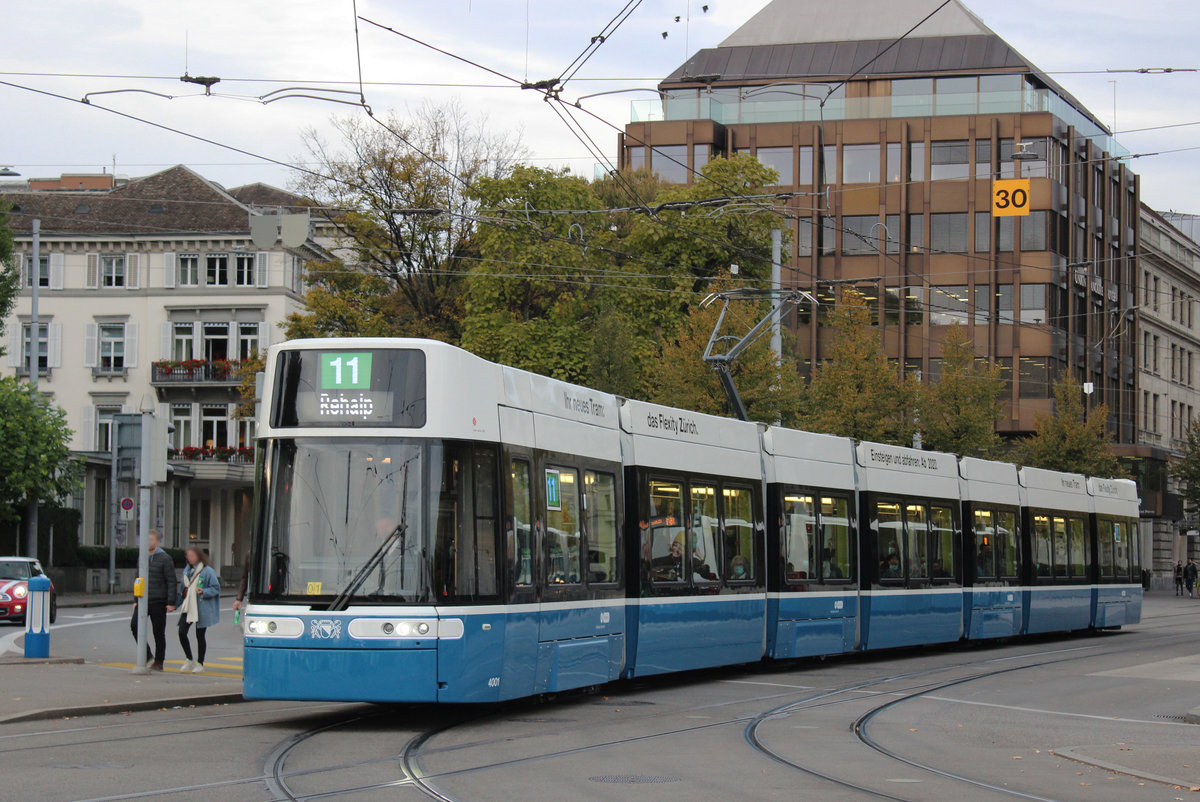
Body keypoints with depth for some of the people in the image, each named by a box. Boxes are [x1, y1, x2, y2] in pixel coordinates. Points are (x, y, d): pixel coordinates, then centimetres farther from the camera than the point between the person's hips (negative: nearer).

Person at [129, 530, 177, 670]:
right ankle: (147, 655, 2)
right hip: (143, 600, 5)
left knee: (158, 632, 1)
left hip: (158, 601, -5)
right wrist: (136, 600, 17)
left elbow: (172, 582, -9)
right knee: (134, 625, -11)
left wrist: (171, 603, -14)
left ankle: (158, 662, 10)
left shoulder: (165, 559, -7)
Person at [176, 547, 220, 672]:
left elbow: (216, 589, -9)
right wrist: (176, 603, 17)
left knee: (200, 635, 3)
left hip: (202, 609, -6)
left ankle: (200, 663, 16)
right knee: (182, 632, -3)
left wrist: (203, 591, -25)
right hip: (187, 608, 6)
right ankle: (189, 660, 14)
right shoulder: (187, 570, 12)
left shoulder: (207, 571, -9)